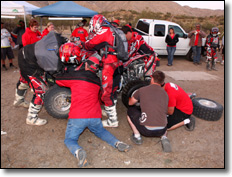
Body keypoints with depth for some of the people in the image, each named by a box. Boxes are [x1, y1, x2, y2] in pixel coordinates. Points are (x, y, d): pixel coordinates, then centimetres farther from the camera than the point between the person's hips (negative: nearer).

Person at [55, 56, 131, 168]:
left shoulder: (76, 76, 0)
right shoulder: (98, 81, 14)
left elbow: (58, 79, 13)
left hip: (77, 117, -4)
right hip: (95, 116, 4)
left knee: (69, 139, 13)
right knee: (101, 131, 30)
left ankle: (78, 151, -20)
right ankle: (117, 143, 5)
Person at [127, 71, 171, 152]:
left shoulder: (142, 90, -1)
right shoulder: (165, 94, 9)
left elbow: (130, 103, 16)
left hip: (146, 130, -3)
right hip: (162, 130, 4)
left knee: (130, 111, 18)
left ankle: (137, 136, 14)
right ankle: (164, 138, 12)